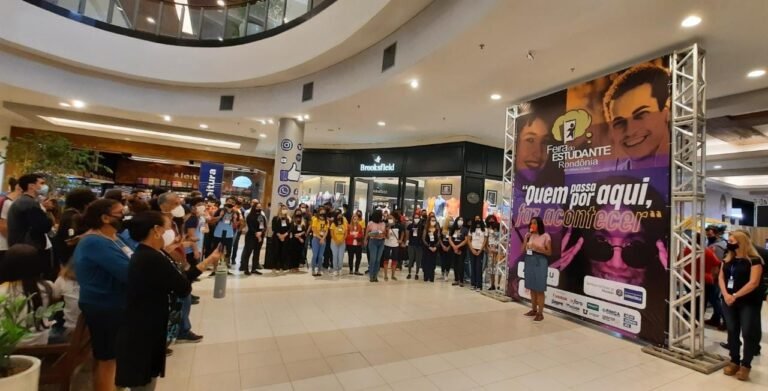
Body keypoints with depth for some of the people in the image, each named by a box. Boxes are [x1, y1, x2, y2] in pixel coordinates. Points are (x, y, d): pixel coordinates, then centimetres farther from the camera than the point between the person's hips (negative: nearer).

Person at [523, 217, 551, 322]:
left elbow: (549, 252, -4)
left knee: (539, 289, -3)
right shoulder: (528, 235, 9)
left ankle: (540, 313, 4)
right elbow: (523, 251, 9)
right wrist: (526, 240, -3)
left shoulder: (545, 236, -5)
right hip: (529, 262, 5)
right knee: (532, 288, 9)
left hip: (540, 263, -5)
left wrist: (538, 248, -17)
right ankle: (533, 310, 19)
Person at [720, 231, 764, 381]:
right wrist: (726, 294, -10)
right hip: (729, 302, 5)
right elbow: (721, 278, 5)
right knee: (732, 331, 11)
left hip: (749, 302, -5)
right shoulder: (728, 260, 8)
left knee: (748, 332, 0)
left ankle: (746, 365, 14)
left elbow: (754, 283, -16)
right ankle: (734, 361, 22)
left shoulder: (754, 260, -10)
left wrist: (735, 296, -17)